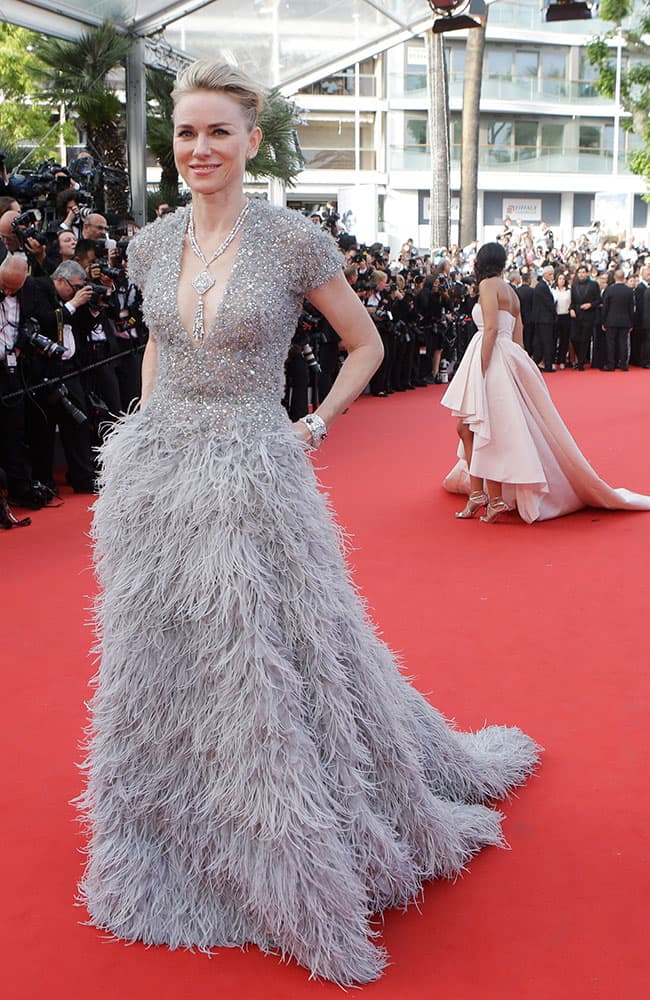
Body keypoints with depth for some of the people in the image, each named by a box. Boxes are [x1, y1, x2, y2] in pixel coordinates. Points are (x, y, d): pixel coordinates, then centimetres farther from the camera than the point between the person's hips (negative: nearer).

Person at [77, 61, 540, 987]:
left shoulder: (294, 241, -8)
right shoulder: (152, 245, 6)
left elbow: (366, 344, 3)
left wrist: (314, 427, -3)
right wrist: (148, 425, 13)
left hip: (252, 477, -5)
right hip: (153, 474, 5)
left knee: (265, 669, 3)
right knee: (159, 665, 15)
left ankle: (286, 857, 28)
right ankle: (172, 848, 39)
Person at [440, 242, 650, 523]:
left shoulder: (488, 284, -4)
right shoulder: (510, 292, 20)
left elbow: (491, 328, -16)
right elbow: (518, 338, 18)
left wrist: (481, 370, -18)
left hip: (493, 359, -9)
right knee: (466, 427, 8)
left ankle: (495, 499, -10)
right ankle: (478, 494, 5)